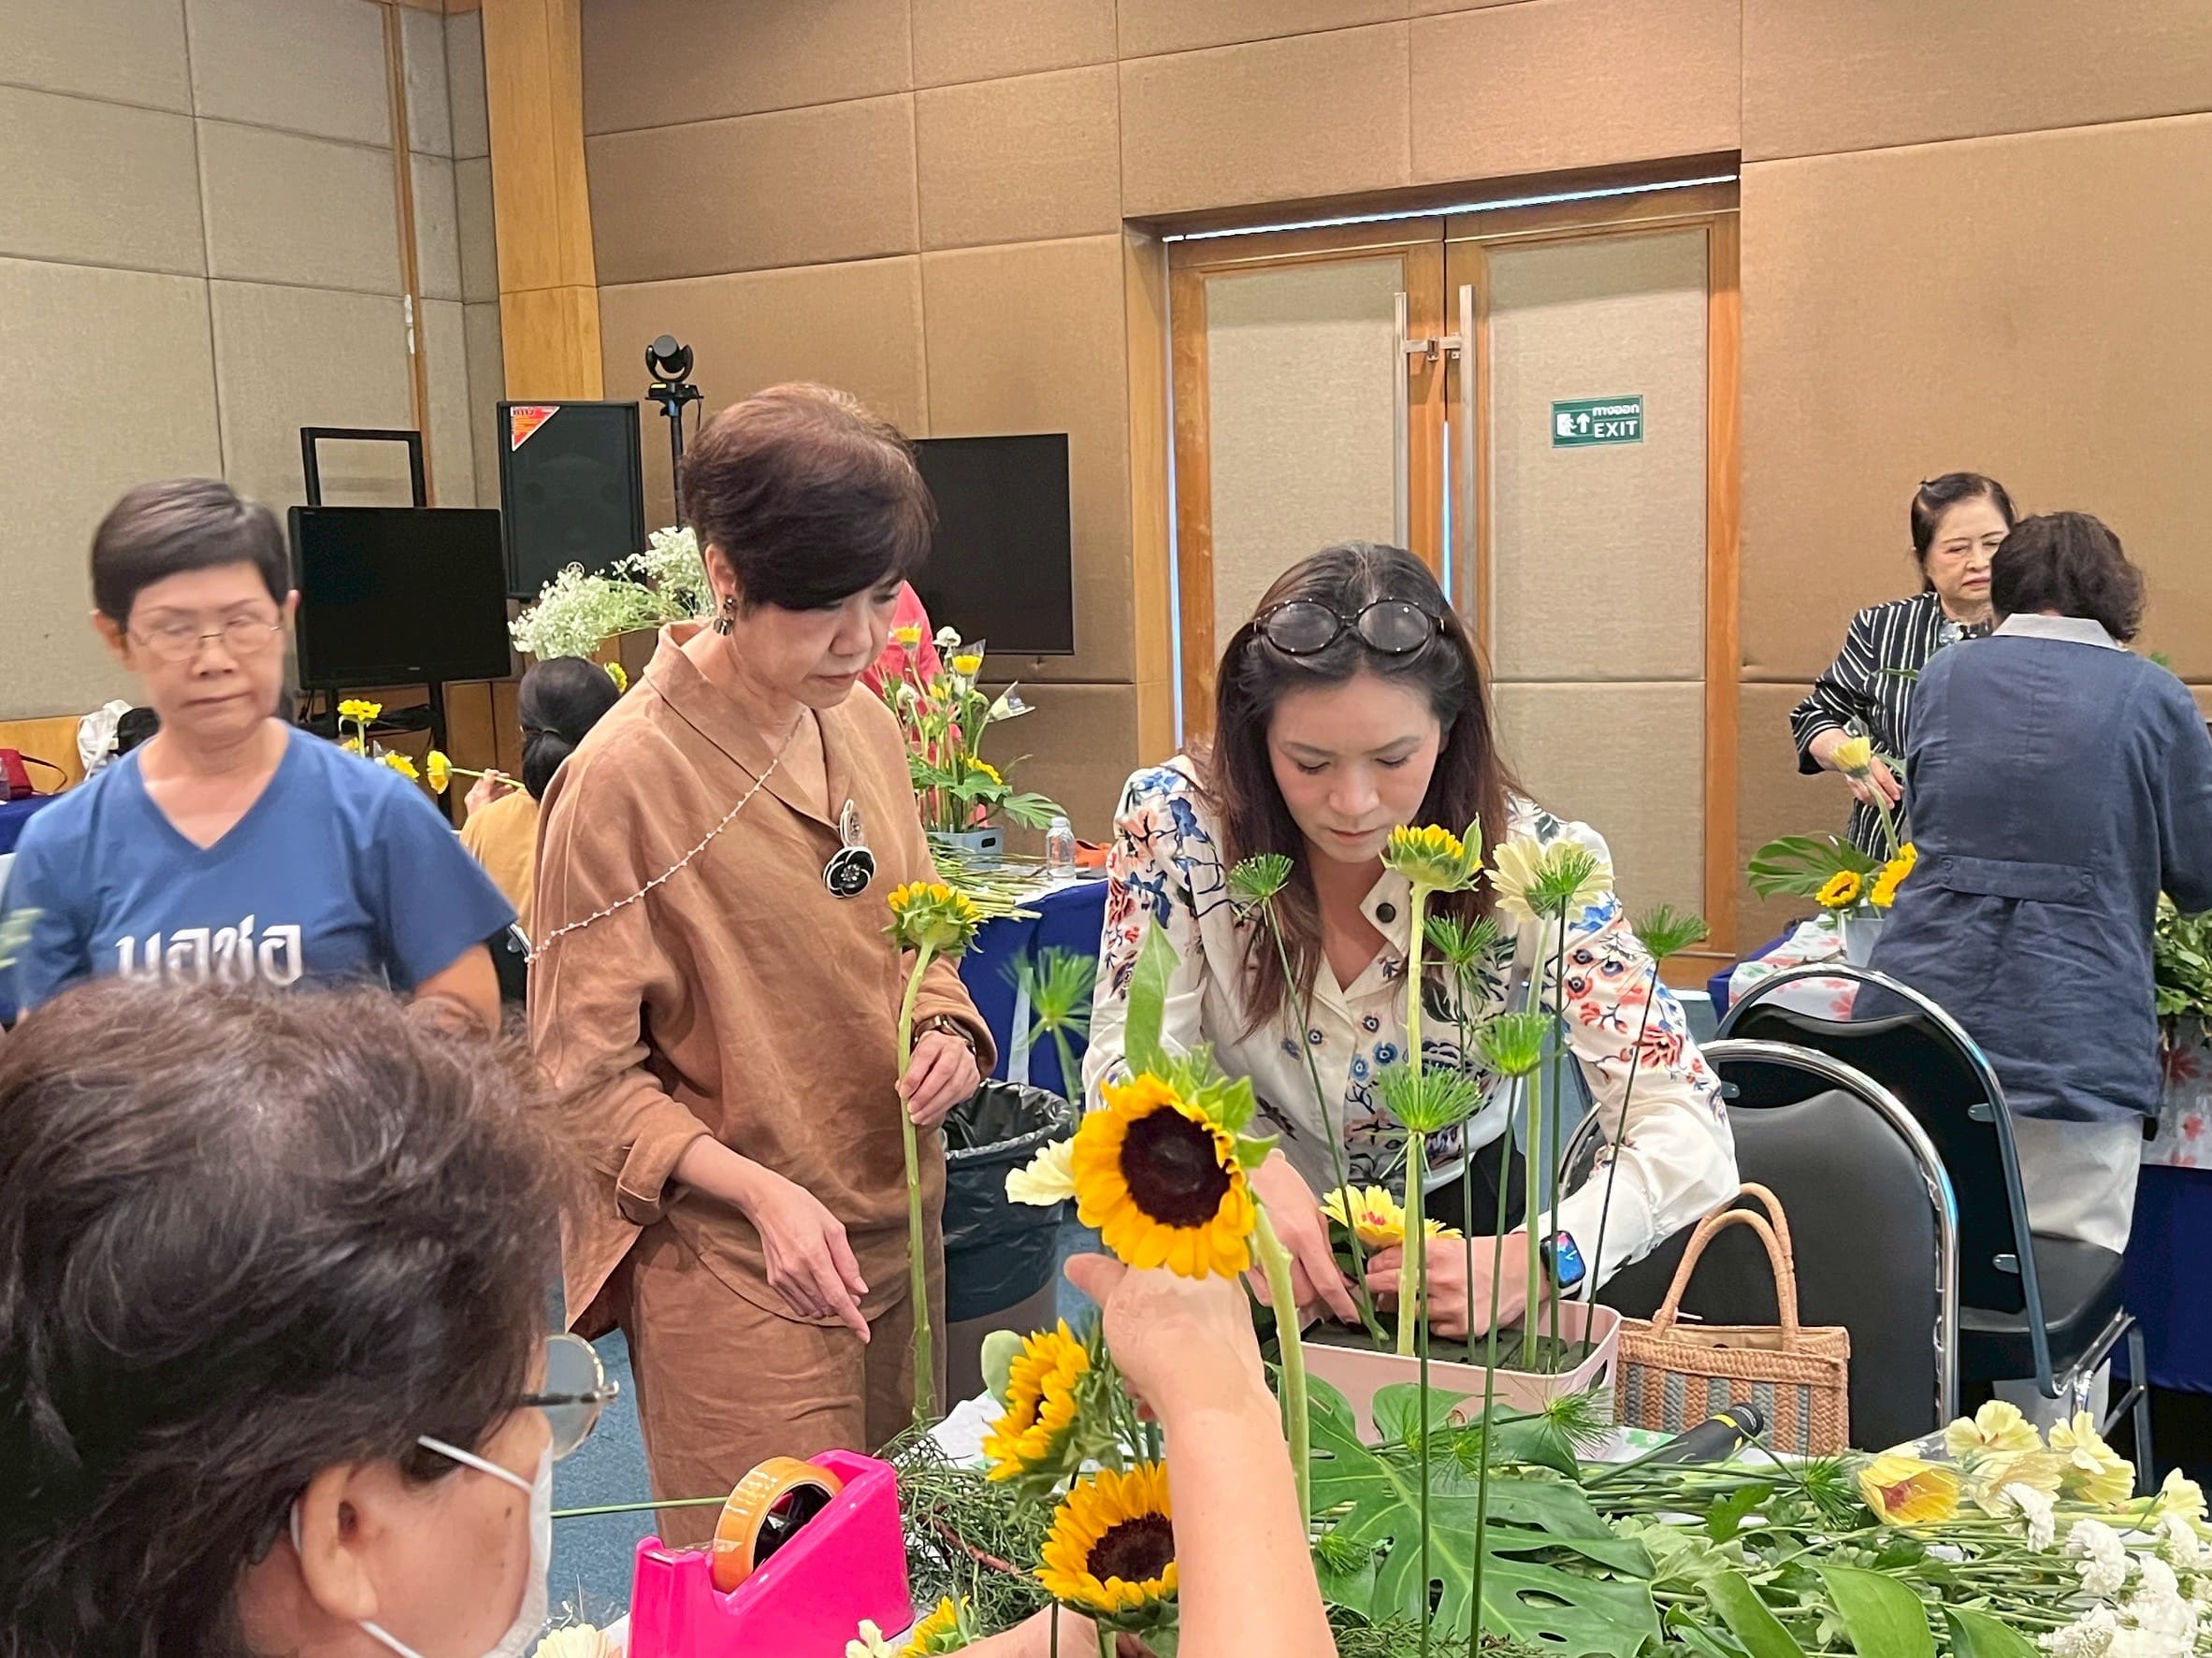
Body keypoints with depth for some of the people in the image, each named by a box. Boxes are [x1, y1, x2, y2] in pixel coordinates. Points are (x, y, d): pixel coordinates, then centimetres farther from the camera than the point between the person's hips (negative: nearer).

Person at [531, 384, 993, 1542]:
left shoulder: (864, 726, 2)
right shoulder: (625, 779, -17)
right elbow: (584, 1074, -12)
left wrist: (942, 1027, -6)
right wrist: (758, 1190, -25)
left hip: (896, 1225, 7)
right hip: (736, 1266, -6)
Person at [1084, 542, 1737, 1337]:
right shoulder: (1176, 822, -19)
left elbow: (1688, 1132, -22)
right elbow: (1129, 1063, -15)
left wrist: (1535, 1261, -41)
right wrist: (1250, 1169, -36)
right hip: (1236, 1216, 0)